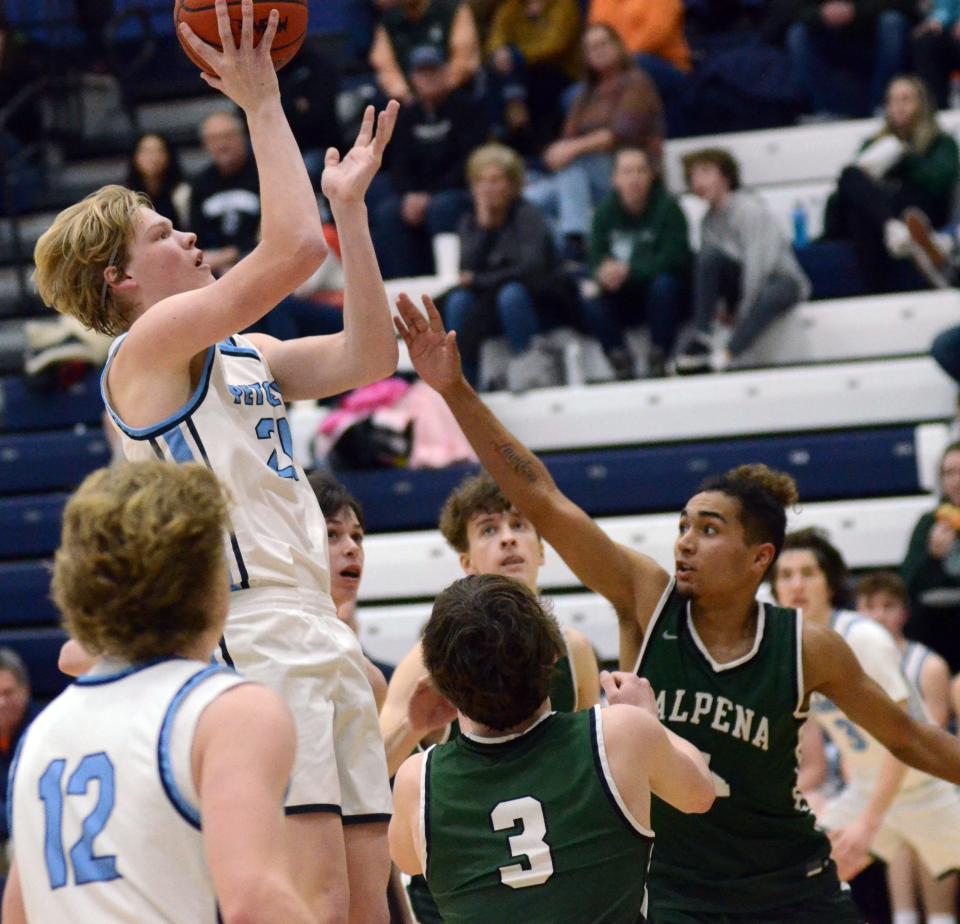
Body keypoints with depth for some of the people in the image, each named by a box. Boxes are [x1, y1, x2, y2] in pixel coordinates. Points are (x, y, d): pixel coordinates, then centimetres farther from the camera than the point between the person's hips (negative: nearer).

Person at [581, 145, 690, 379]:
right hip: (625, 301, 3)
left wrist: (627, 271, -31)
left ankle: (658, 361, -23)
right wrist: (604, 274, -31)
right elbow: (596, 259, -6)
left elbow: (672, 260, -21)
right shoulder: (606, 210, -2)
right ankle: (621, 362, -17)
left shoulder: (667, 208, -12)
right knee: (589, 301, -23)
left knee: (663, 285, -35)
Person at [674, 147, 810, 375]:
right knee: (709, 253, -22)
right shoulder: (711, 219, 4)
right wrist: (724, 308, -16)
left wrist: (743, 311, -21)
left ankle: (723, 358, -41)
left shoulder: (749, 208, -16)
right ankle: (701, 339, -26)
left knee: (769, 296, -41)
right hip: (743, 282, 6)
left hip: (782, 281, -5)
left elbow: (758, 264, -22)